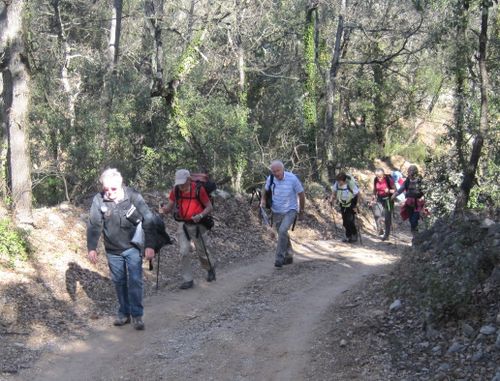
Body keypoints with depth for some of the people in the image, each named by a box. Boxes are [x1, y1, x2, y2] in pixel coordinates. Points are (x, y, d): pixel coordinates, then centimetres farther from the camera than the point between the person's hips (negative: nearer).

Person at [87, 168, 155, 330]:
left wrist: (150, 245, -15)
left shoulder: (133, 196, -18)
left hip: (132, 247, -2)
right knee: (119, 282, 12)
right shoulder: (99, 200, -13)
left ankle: (137, 315, 4)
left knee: (135, 280, -5)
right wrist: (92, 248, -10)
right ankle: (124, 313, 26)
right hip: (113, 250, 3)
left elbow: (148, 221, -13)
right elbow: (94, 225, -5)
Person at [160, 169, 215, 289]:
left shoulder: (199, 189, -15)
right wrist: (164, 209, -22)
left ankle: (210, 268, 41)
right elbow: (169, 207, 1)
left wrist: (200, 216, -25)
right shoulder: (176, 190, -6)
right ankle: (188, 280, 2)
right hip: (183, 225, 2)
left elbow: (209, 207, -8)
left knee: (203, 252, 10)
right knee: (184, 252, -8)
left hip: (198, 225, -2)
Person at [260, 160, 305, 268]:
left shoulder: (292, 179, -21)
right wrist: (263, 200, -11)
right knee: (283, 234, 16)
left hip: (290, 211, -5)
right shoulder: (270, 178, -11)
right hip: (276, 212, 5)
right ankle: (289, 257, 34)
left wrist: (301, 211, 3)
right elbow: (266, 191, 9)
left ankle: (279, 258, -17)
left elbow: (301, 194, -7)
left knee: (282, 231, -24)